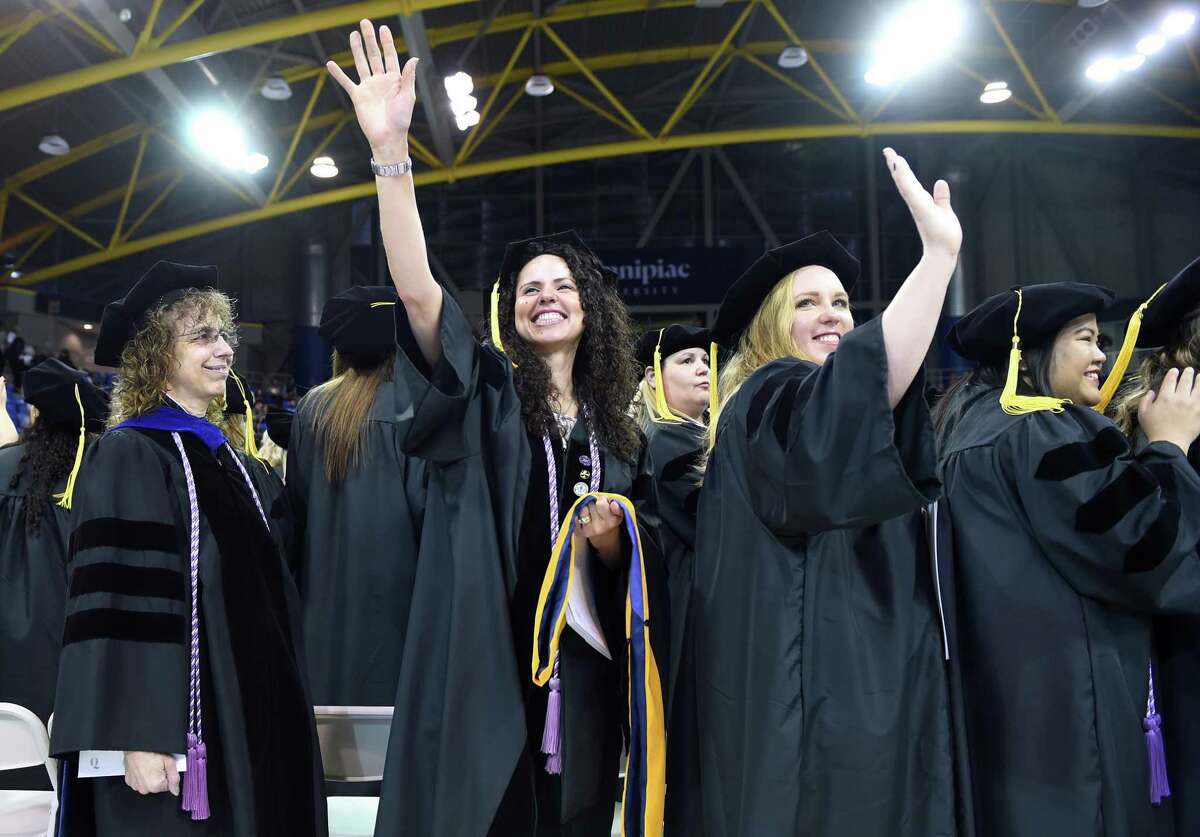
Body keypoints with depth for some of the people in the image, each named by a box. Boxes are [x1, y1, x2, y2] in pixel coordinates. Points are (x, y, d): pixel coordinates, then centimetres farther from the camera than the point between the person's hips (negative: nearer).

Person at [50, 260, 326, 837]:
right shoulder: (128, 455, -12)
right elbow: (119, 606, -19)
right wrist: (141, 738, -23)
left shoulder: (218, 453, 12)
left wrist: (275, 702, 17)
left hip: (243, 711, 8)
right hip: (177, 725, -8)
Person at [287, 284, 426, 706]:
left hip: (323, 580, 5)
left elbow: (297, 497, 8)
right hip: (387, 576, -5)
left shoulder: (312, 406, 3)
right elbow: (422, 496, -13)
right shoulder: (409, 405, -11)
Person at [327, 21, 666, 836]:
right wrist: (391, 151, -26)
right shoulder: (483, 392, 0)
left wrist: (613, 540, -8)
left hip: (580, 672, 4)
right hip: (482, 667, -3)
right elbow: (417, 290, -16)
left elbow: (639, 563, 16)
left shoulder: (618, 431, 10)